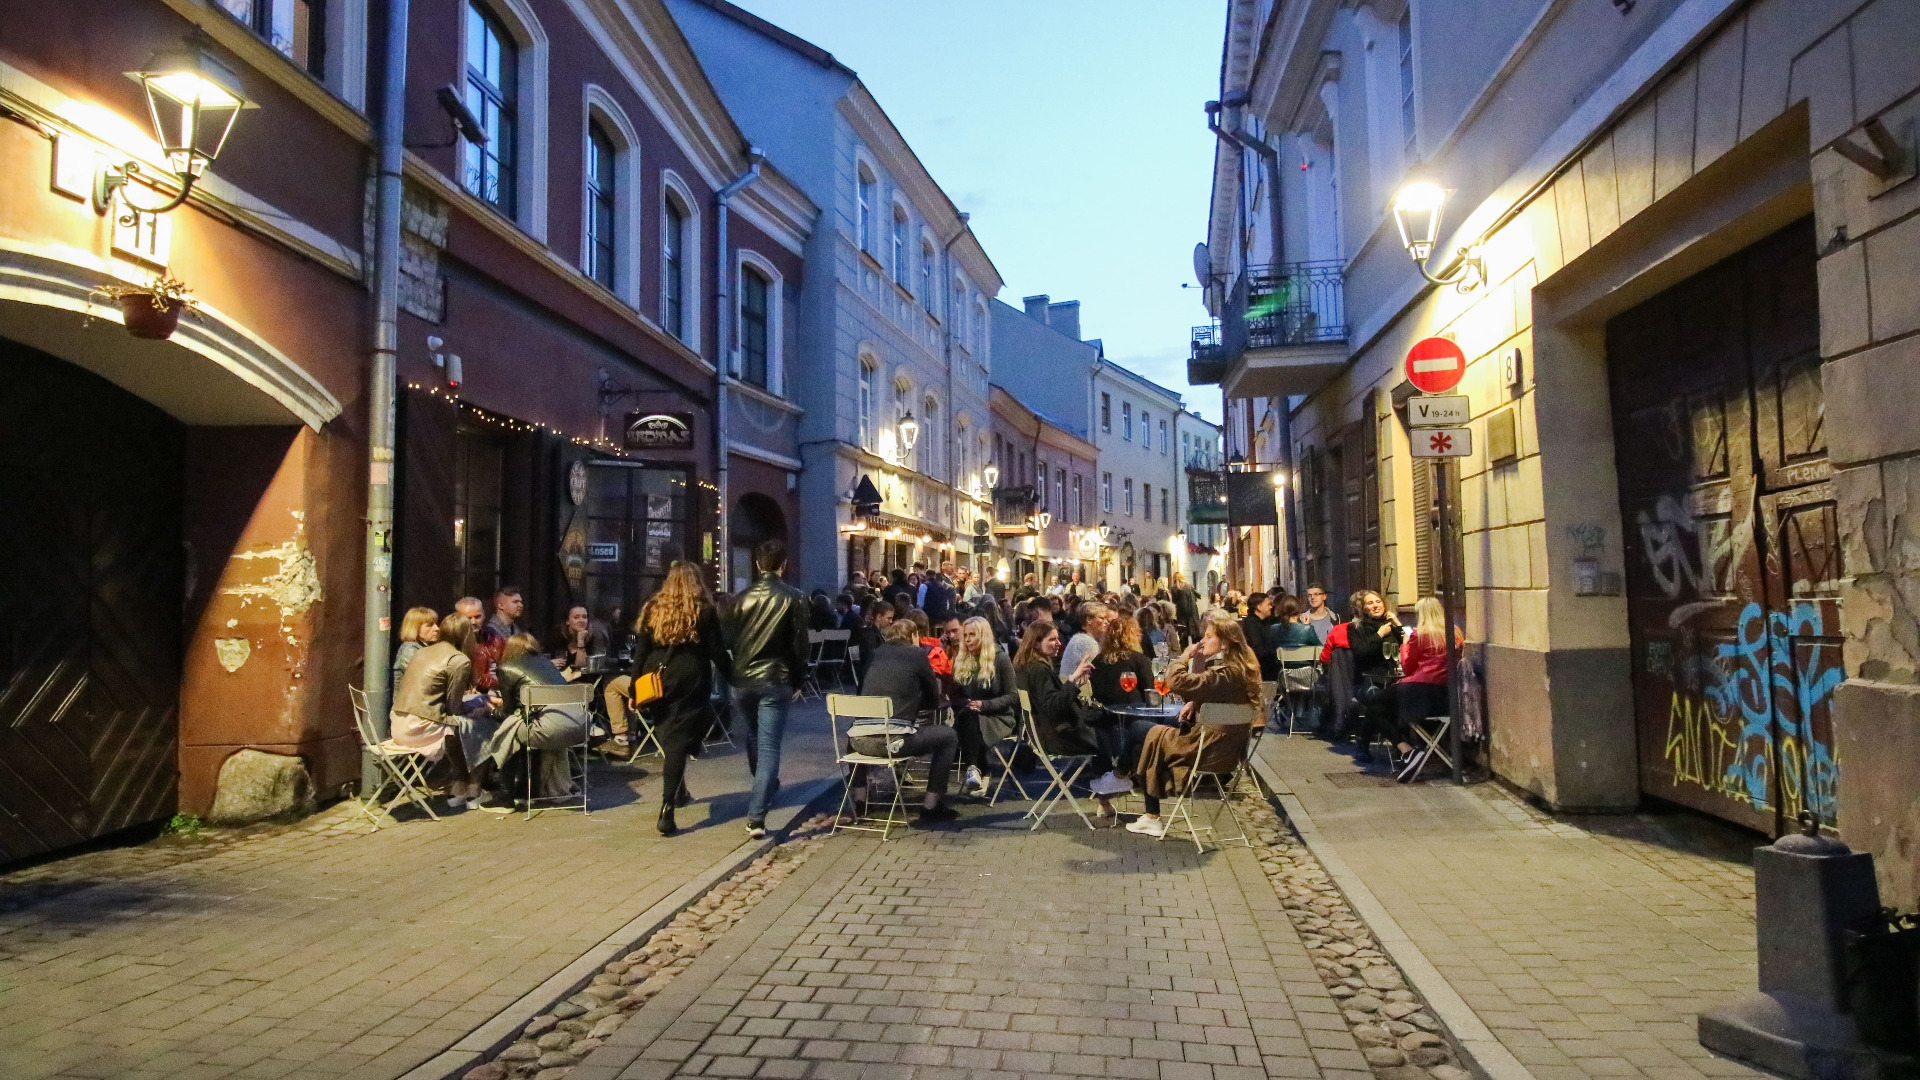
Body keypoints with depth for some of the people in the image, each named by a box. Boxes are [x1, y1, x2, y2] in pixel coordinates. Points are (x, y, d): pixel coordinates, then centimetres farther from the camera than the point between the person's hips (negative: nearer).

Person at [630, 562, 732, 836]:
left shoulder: (652, 608, 7)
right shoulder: (704, 611, -2)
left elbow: (640, 652, 5)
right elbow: (718, 652, -3)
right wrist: (734, 678, 8)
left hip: (656, 682, 4)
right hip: (690, 685, -3)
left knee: (667, 739, 20)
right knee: (679, 743, -3)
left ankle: (679, 793, 34)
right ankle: (667, 812, -10)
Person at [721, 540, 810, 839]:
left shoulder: (741, 598, 3)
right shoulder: (794, 598, -7)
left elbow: (729, 640, 8)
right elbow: (799, 644, -7)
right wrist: (796, 681, 4)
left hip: (742, 680, 4)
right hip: (776, 681, -4)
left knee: (753, 740, 23)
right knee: (769, 747, -3)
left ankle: (766, 789, 44)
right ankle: (756, 816, -10)